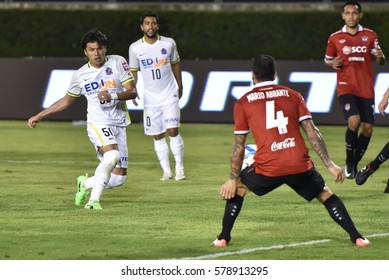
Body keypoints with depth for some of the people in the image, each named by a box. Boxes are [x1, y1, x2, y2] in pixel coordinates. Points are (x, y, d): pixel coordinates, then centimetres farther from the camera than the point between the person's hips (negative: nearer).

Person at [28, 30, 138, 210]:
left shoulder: (118, 62, 1)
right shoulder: (80, 75, 4)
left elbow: (132, 92, -4)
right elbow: (67, 101, 19)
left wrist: (112, 96, -24)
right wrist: (40, 116, 18)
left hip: (119, 126, 3)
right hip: (98, 123, -3)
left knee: (119, 179, 1)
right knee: (112, 155, -33)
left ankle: (86, 184, 29)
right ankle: (94, 200, -26)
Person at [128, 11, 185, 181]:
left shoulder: (169, 43, -1)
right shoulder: (135, 48, -3)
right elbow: (133, 72, 7)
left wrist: (180, 87, 15)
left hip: (170, 95, -1)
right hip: (150, 98, 1)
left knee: (172, 130, -10)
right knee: (157, 136, 2)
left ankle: (179, 168, -1)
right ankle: (166, 171, 10)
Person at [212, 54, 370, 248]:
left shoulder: (243, 103, 10)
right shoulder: (293, 95, 13)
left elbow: (239, 146, 10)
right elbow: (312, 132, 6)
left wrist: (233, 179, 16)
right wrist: (330, 164, 8)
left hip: (267, 167, -1)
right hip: (300, 166, 1)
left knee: (237, 188, 26)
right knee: (326, 196, 21)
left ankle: (223, 238, 19)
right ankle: (356, 237, 12)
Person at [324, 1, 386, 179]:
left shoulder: (370, 36, 6)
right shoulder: (335, 38, 5)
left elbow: (381, 62, 9)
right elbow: (327, 59, 16)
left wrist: (380, 56, -16)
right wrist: (332, 63, -7)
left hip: (366, 89, 2)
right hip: (346, 88, -2)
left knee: (367, 128, -2)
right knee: (354, 121, -22)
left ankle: (355, 163, 18)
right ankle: (349, 162, -5)